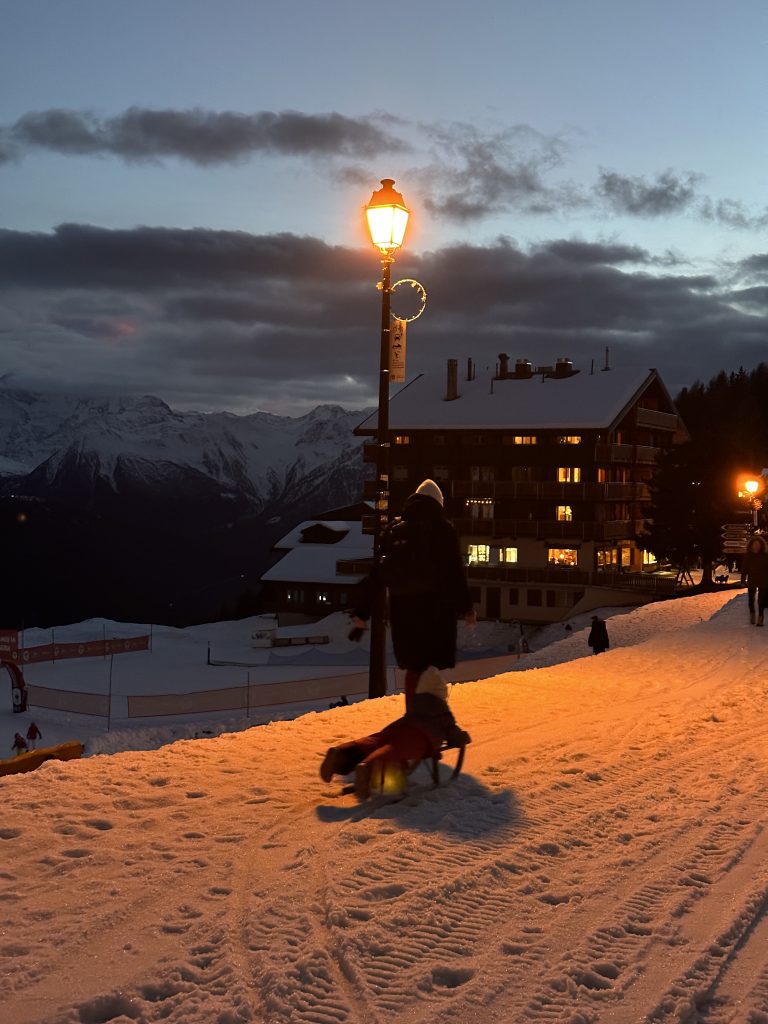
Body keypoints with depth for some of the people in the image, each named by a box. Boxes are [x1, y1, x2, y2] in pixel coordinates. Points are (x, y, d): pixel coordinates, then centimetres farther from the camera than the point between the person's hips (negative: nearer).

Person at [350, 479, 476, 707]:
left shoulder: (394, 530, 10)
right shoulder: (443, 529, -2)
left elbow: (374, 575, 9)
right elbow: (456, 571, -9)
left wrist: (361, 615, 11)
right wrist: (467, 608, -1)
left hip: (401, 607, 4)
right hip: (435, 606, -4)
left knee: (414, 667, 15)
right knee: (433, 667, -1)